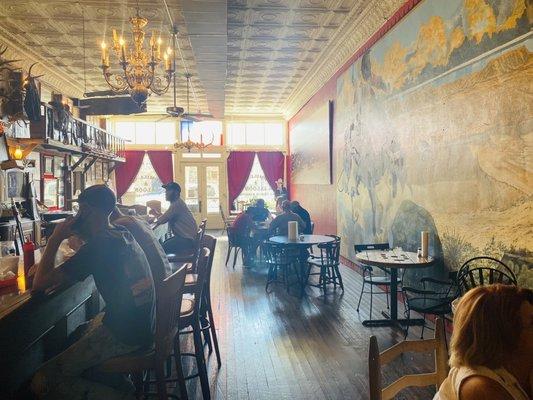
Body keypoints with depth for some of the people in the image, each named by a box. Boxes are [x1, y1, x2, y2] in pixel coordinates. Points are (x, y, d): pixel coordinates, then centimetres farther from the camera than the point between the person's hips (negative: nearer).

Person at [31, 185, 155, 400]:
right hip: (145, 326, 9)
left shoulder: (97, 246, -19)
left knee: (42, 382, -6)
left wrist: (55, 238, -8)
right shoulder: (123, 235, 6)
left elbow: (39, 284, -16)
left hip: (123, 336, -9)